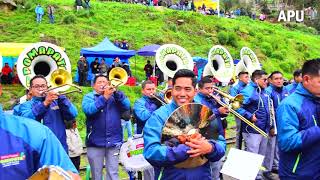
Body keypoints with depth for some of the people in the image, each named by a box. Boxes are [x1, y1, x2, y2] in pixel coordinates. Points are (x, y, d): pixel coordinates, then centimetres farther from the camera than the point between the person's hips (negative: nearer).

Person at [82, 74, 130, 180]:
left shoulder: (115, 96, 10)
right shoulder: (89, 97, 5)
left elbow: (126, 106, -7)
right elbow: (88, 110, -15)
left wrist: (116, 92, -18)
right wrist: (104, 97, -21)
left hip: (114, 141, 1)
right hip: (95, 142, -1)